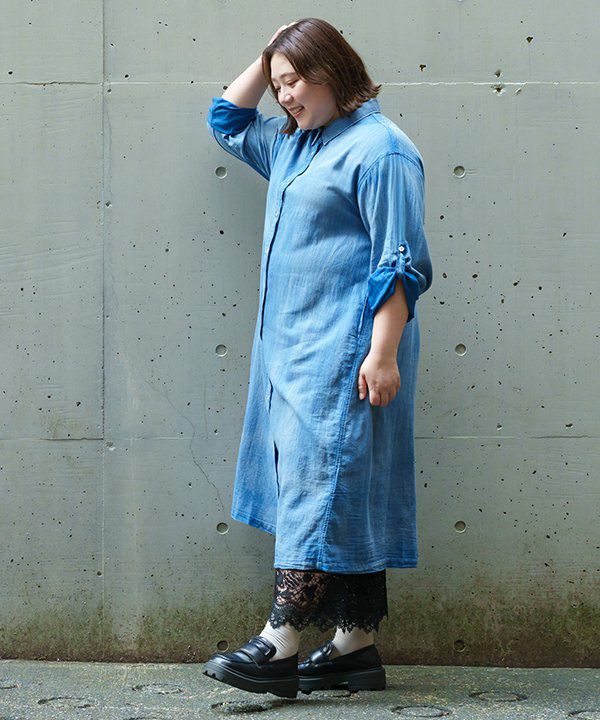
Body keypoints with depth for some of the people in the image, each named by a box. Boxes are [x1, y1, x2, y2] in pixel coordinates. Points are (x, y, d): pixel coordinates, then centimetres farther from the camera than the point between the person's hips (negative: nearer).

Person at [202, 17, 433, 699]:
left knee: (321, 482, -11)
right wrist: (268, 57, 20)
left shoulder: (379, 149, -9)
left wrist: (383, 352, -20)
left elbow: (400, 264, -14)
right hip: (292, 344, 9)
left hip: (346, 349, -9)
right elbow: (226, 119, 34)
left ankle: (278, 643, -13)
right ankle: (355, 643, 10)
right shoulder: (292, 144, 19)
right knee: (337, 495, 7)